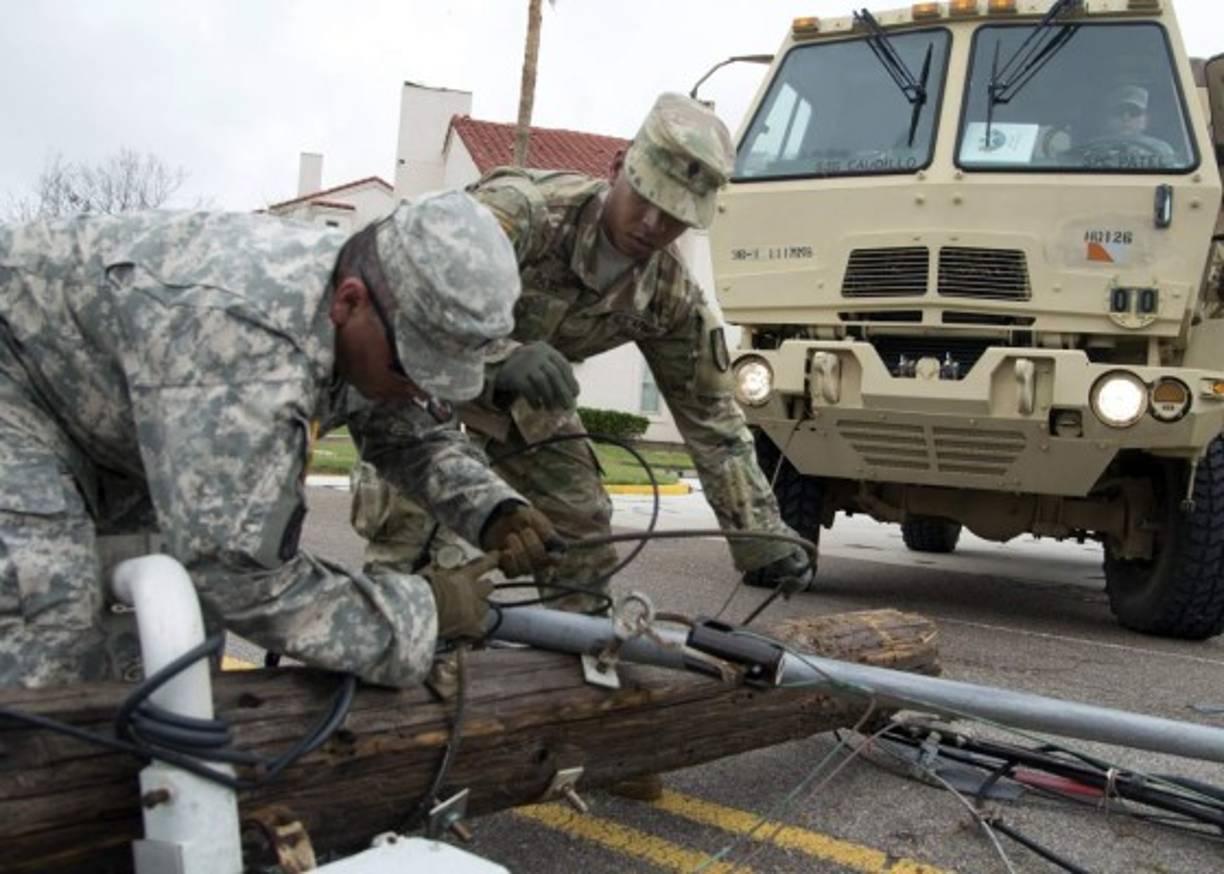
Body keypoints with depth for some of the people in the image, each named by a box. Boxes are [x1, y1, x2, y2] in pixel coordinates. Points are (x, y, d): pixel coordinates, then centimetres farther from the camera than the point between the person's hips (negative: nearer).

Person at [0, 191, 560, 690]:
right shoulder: (248, 336, -43)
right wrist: (418, 616, -33)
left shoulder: (374, 328, -14)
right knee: (53, 647, -21)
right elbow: (234, 572, -43)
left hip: (110, 423, 9)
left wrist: (494, 512, -15)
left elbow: (416, 434, 4)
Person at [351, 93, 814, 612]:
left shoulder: (669, 297, -17)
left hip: (516, 389, 5)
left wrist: (763, 543, -10)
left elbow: (712, 417, -8)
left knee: (583, 517, 0)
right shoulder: (524, 208, -36)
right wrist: (501, 355, -68)